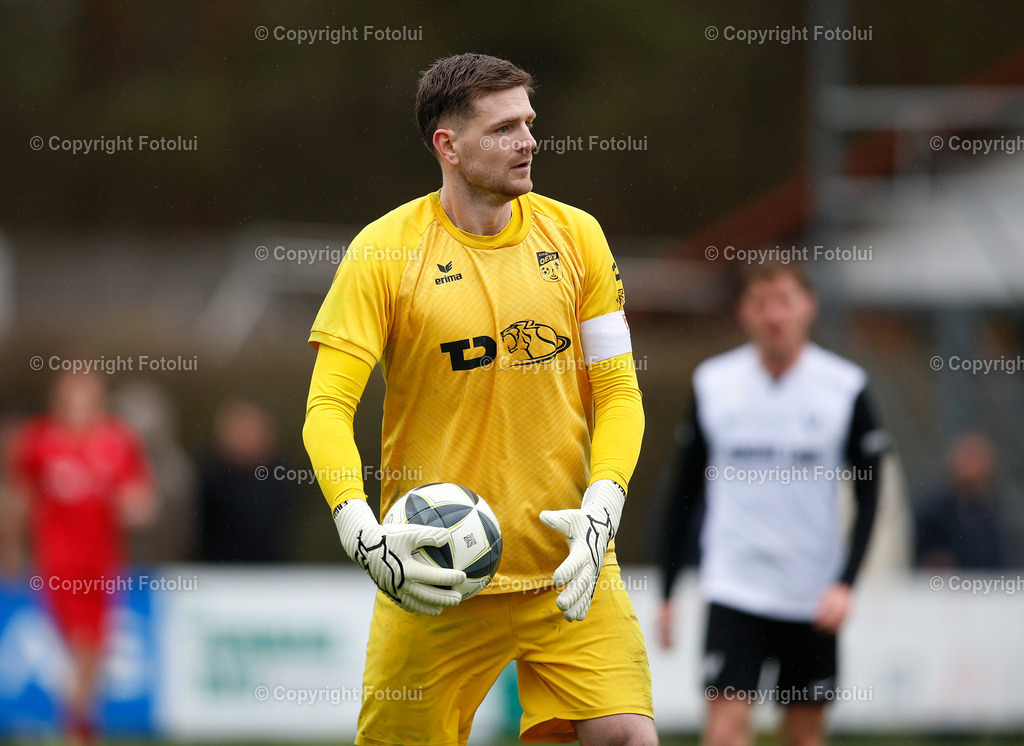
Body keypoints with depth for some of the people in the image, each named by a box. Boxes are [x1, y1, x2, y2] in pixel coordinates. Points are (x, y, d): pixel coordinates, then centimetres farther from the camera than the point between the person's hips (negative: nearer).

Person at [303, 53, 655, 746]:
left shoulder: (574, 235, 5)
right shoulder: (384, 251, -5)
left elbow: (618, 390, 7)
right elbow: (328, 407, -7)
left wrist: (601, 508, -10)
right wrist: (361, 532, -23)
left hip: (571, 567, 2)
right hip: (436, 581, -2)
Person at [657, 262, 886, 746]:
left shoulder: (846, 387, -2)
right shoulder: (712, 383, 2)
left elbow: (869, 496, 0)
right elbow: (685, 493, 9)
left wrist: (845, 583, -13)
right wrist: (667, 591, 7)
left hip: (814, 597, 0)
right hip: (733, 589, 0)